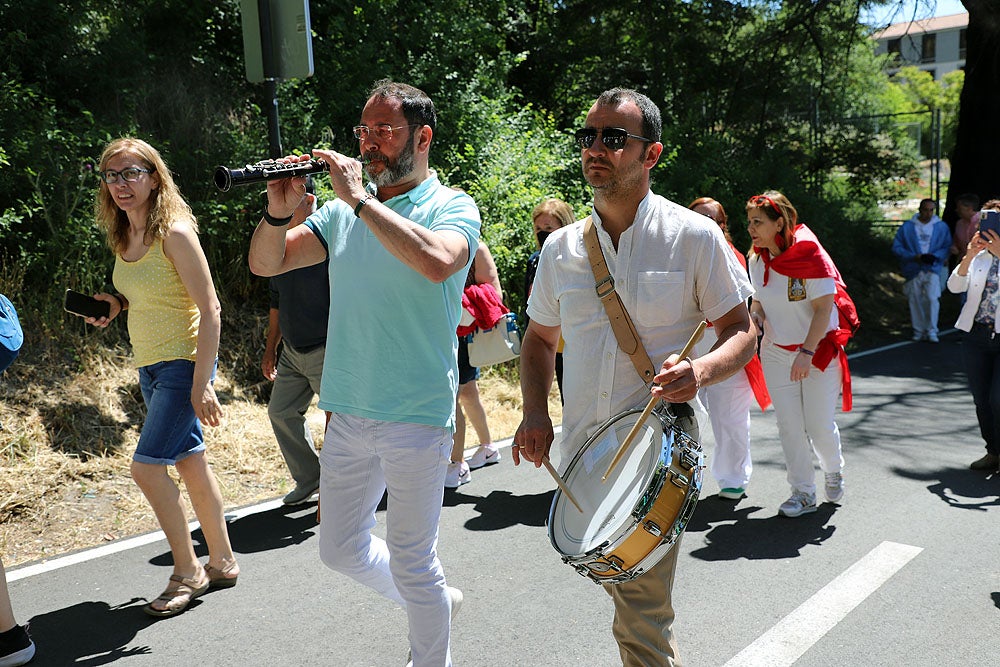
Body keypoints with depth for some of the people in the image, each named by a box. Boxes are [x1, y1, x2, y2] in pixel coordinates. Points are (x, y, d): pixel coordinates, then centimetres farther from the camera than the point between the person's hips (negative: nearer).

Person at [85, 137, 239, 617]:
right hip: (150, 366, 8)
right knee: (190, 463, 13)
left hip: (184, 364, -8)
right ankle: (222, 562, 25)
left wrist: (201, 384, -22)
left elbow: (210, 308, -18)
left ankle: (187, 572, 6)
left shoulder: (174, 232, -16)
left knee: (147, 466, -11)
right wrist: (116, 304, 0)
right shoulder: (124, 237, 8)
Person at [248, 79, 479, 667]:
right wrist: (279, 211, -13)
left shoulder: (452, 207, -6)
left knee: (411, 564, 5)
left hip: (416, 417, -6)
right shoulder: (343, 211, 10)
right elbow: (265, 264, 5)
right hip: (347, 413, 6)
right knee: (341, 549, 19)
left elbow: (437, 262, -30)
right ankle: (437, 600, 42)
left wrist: (361, 199, -24)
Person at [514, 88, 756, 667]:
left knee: (641, 616, -9)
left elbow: (742, 332, -2)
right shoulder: (561, 247, 5)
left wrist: (701, 370, -23)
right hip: (580, 454, 5)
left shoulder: (694, 237, -7)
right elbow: (540, 338, 16)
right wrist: (536, 411, -1)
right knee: (617, 582, 19)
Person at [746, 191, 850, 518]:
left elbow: (824, 308, -19)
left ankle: (833, 470, 30)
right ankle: (803, 492, 16)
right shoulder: (757, 259, -1)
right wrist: (754, 317, -11)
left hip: (818, 351, -5)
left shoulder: (811, 255, -18)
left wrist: (807, 351, -27)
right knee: (788, 425, 3)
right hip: (776, 352, 5)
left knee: (819, 424, -2)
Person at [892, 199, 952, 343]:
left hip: (933, 268, -1)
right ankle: (918, 331, 18)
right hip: (913, 270, 1)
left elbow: (947, 247, 7)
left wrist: (934, 256, -13)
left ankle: (931, 331, -4)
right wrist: (913, 257, -12)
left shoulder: (941, 227, 5)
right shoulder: (907, 227, 3)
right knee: (915, 301, 6)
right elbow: (896, 247, 2)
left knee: (932, 298, -14)